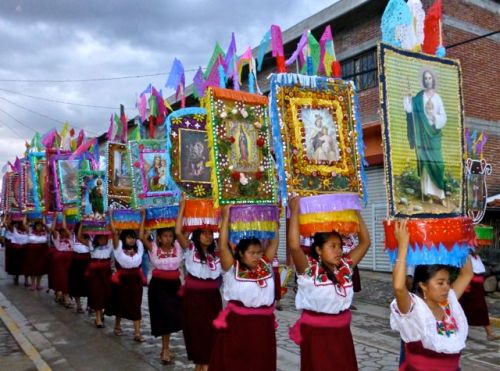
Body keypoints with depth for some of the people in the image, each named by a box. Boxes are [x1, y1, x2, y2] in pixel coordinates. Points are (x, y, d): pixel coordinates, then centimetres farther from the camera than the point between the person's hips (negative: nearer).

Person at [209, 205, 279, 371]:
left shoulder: (265, 265, 6)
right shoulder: (232, 268, -7)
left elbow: (274, 241, 5)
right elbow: (223, 246, -17)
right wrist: (226, 217, -18)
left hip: (263, 325, 4)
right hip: (237, 324, -4)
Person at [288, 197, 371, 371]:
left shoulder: (345, 265, 3)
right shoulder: (309, 268, -13)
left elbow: (365, 242, 5)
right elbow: (294, 246, -30)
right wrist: (295, 211, -26)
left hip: (341, 330, 5)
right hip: (316, 332, -5)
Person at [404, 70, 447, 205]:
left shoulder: (438, 98, 6)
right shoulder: (419, 96, 7)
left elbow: (444, 118, 2)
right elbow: (410, 109, -6)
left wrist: (434, 115, -14)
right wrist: (408, 97, -14)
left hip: (434, 132, 0)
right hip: (423, 132, 0)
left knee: (436, 161, -2)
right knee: (425, 159, -4)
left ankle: (439, 193, 2)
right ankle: (428, 191, 1)